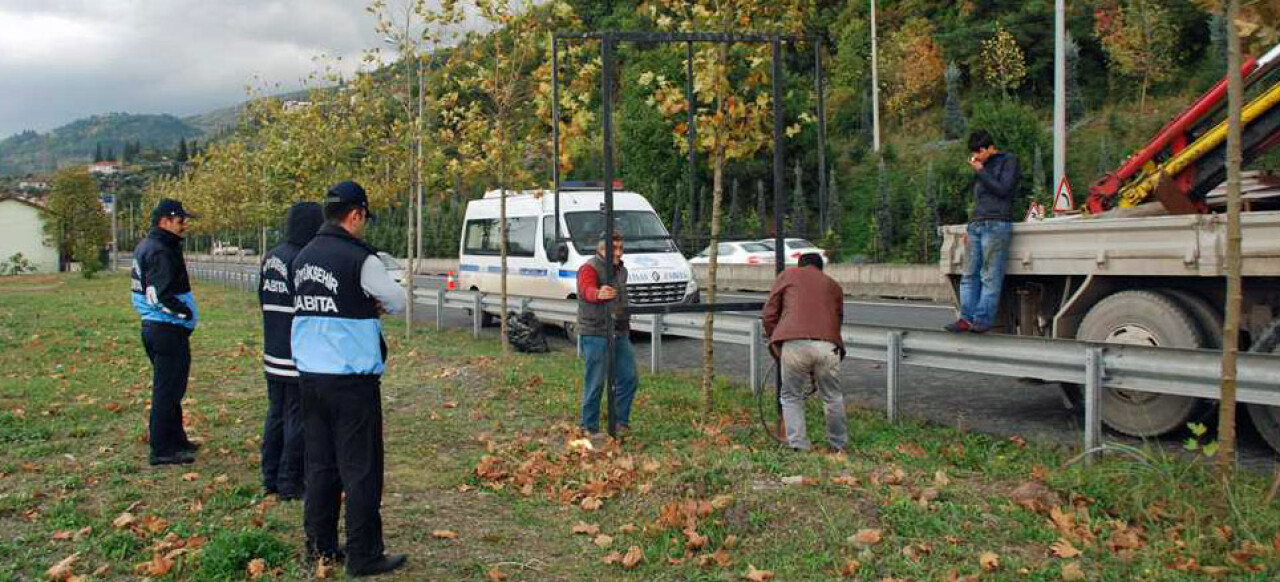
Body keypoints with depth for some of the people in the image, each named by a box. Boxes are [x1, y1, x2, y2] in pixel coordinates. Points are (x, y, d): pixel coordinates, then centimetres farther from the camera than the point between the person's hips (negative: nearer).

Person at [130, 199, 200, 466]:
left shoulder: (145, 247, 15)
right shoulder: (161, 252, -18)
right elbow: (159, 294, -26)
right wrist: (185, 312, -14)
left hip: (152, 326, 11)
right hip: (169, 331, -11)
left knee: (167, 388, 20)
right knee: (167, 390, -4)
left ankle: (175, 439, 32)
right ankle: (161, 450, 2)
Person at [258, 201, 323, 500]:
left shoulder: (270, 258, 9)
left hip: (273, 355, 9)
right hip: (298, 357, -8)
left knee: (276, 415, 16)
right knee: (298, 419, 1)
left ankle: (270, 478, 23)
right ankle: (290, 483, 7)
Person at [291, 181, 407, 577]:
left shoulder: (304, 258, 9)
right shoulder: (360, 259, -13)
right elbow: (399, 302, -3)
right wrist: (378, 302, 17)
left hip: (310, 374, 7)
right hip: (352, 377, -7)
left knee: (320, 464, 15)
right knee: (361, 468, 1)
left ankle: (320, 546, 23)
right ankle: (364, 556, 6)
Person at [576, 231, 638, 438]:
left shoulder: (621, 269, 16)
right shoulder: (589, 268, -10)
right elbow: (588, 290, -33)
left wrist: (627, 326, 26)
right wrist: (599, 294, -55)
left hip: (620, 334, 8)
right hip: (595, 335, -8)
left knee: (628, 379, 7)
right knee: (595, 383, -3)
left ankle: (621, 421, 20)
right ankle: (589, 427, 8)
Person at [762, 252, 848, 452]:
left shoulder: (787, 276, 21)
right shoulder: (833, 285, 28)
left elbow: (768, 314, 14)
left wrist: (775, 342, 26)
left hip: (794, 344, -2)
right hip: (828, 346, 2)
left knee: (791, 397, 14)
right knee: (833, 398, 18)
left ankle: (798, 446, 9)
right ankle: (839, 445, 29)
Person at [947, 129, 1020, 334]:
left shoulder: (1008, 161, 4)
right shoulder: (982, 166, 24)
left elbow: (1003, 190, -9)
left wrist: (981, 171, -5)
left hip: (996, 225, -7)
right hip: (976, 225, 7)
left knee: (990, 276, -9)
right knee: (970, 275, 0)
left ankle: (983, 320, -10)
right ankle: (967, 317, -1)